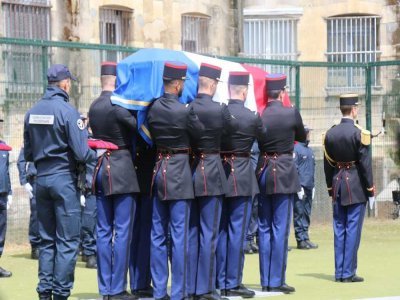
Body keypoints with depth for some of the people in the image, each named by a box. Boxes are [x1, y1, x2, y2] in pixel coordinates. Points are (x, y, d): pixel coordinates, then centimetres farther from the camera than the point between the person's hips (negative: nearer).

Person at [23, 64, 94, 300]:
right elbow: (82, 153, -17)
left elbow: (28, 154, 14)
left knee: (47, 240, 14)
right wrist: (95, 155, 3)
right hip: (64, 178, -7)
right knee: (68, 241, -1)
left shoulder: (33, 112, 7)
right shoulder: (67, 111, -13)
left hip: (41, 178, 7)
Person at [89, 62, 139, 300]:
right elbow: (138, 126, -14)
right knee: (122, 231, -2)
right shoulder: (118, 106, -14)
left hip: (101, 169, 7)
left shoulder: (94, 107, 10)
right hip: (122, 169, -7)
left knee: (104, 231, 9)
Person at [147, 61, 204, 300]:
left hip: (158, 172, 6)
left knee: (158, 235, 10)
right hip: (179, 173, -6)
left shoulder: (153, 108, 0)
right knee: (179, 235, -1)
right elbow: (202, 132, -3)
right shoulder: (184, 111, -15)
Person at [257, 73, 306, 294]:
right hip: (284, 173, -3)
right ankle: (276, 281, 1)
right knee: (280, 229, 0)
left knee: (264, 229, 10)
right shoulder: (291, 114, -8)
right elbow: (302, 137, 10)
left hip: (263, 172, 4)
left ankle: (265, 281, 13)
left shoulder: (259, 116, -2)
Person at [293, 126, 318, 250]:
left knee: (307, 214, 8)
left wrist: (313, 186, 15)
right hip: (300, 187, -8)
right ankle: (301, 240, -4)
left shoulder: (310, 150, 18)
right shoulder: (296, 149, -6)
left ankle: (305, 238, 12)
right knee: (299, 214, -5)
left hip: (309, 187, 8)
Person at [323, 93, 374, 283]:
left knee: (339, 229, 10)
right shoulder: (359, 133, -12)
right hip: (356, 186, -5)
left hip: (337, 184, 5)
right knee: (353, 229, -1)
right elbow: (365, 163, -12)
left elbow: (327, 164, 9)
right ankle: (348, 273, -1)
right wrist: (370, 189, -4)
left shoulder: (330, 134, 5)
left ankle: (339, 272, 12)